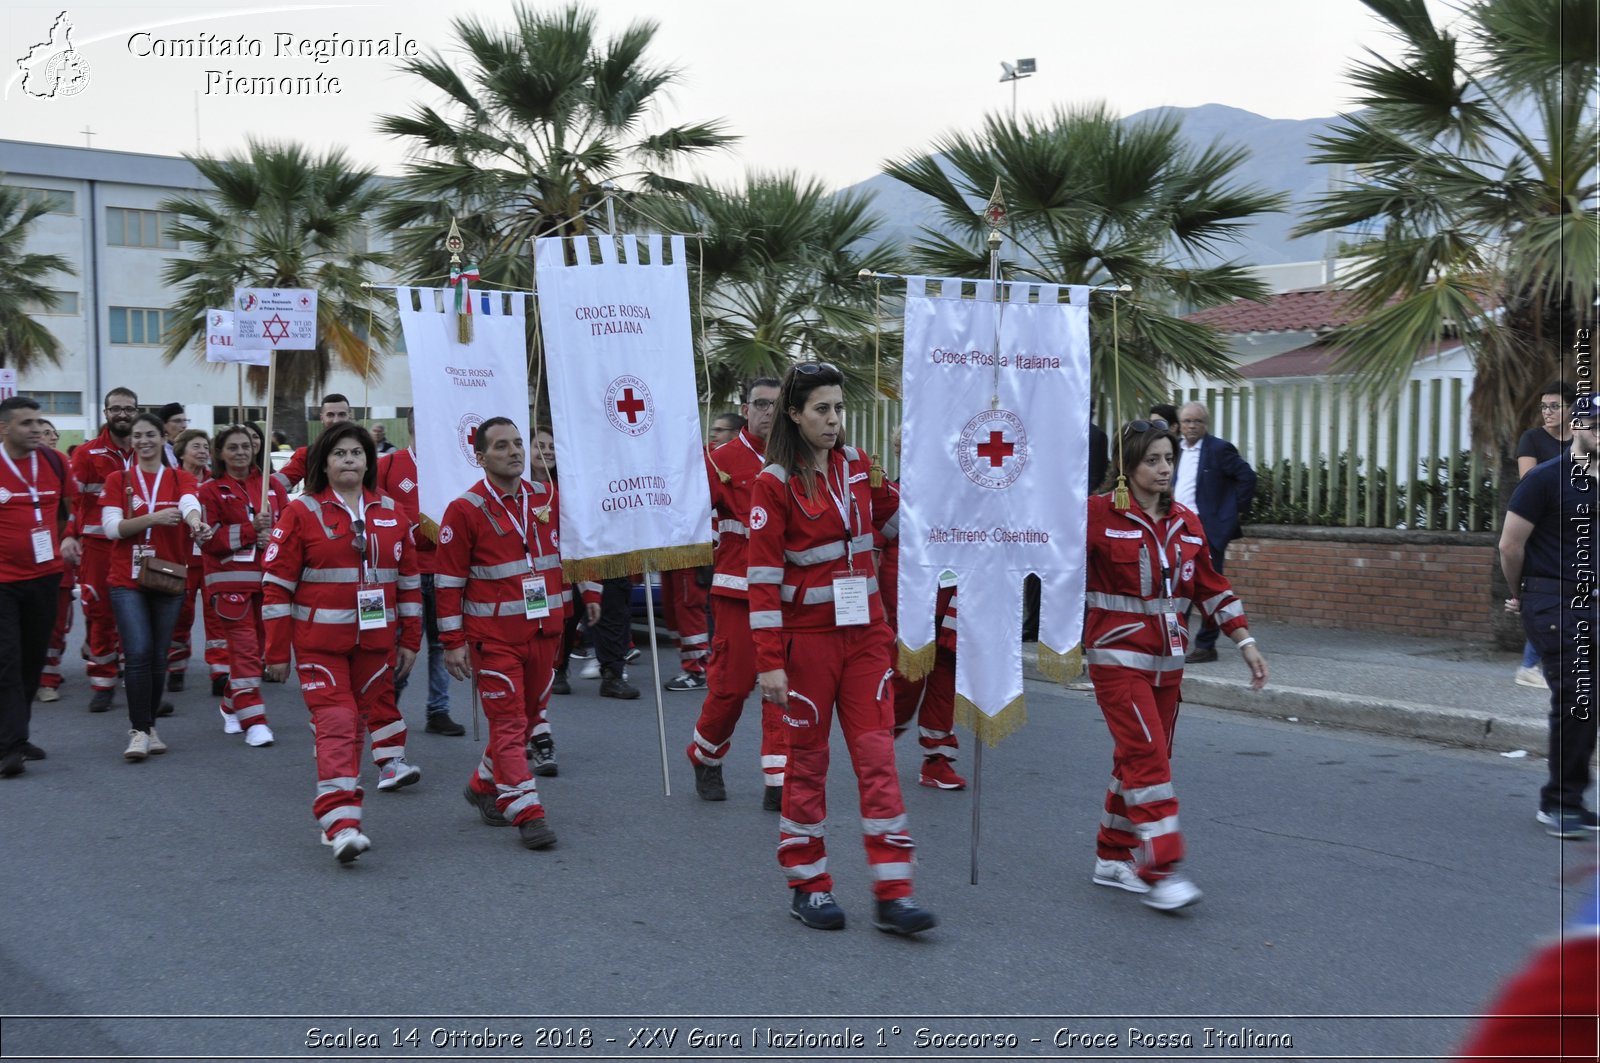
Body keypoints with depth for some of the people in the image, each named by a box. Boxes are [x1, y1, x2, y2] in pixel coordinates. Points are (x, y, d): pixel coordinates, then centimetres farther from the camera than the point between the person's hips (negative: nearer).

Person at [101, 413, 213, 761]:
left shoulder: (181, 478, 5)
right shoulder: (117, 480, 5)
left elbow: (189, 505, -17)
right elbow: (111, 527, -7)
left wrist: (195, 524, -41)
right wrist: (154, 517, -22)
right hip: (127, 580, -1)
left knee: (158, 656, 7)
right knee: (138, 653, -13)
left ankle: (149, 725, 22)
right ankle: (139, 731, -7)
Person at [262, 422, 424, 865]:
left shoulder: (391, 514, 8)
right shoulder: (302, 512, -3)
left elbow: (408, 580, 13)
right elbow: (277, 585, -3)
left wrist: (410, 640, 12)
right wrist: (277, 651, -4)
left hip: (375, 641, 4)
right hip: (320, 642, -4)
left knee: (374, 706, 14)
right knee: (336, 724, -11)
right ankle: (341, 825, -15)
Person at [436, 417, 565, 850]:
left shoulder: (546, 498, 6)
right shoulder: (465, 509, -8)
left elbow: (572, 552, 17)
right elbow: (449, 581, -7)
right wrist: (453, 642, -9)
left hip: (544, 632, 6)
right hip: (494, 637, -5)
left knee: (528, 717, 14)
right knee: (508, 723, -5)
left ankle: (485, 787, 33)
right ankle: (527, 813, -1)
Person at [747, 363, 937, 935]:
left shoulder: (856, 464, 6)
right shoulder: (774, 483, -9)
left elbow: (884, 512, 24)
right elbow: (764, 576, -12)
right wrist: (769, 661, -18)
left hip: (865, 632, 4)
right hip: (808, 636, -4)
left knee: (877, 755, 0)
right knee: (808, 760, 6)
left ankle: (892, 895, 2)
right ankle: (808, 887, 19)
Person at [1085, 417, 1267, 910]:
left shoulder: (1185, 521, 9)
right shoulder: (1099, 513, -9)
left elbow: (1211, 585, 13)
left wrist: (1246, 642, 11)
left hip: (1167, 657, 6)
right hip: (1118, 655, -6)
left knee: (1140, 758, 11)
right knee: (1147, 754, -13)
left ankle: (1114, 857, 23)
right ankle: (1160, 871, -10)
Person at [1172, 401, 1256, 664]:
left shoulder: (1219, 449, -8)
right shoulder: (1177, 451, 13)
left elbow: (1247, 476, -10)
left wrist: (1238, 511, -8)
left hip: (1208, 530, -7)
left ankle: (1206, 646, 6)